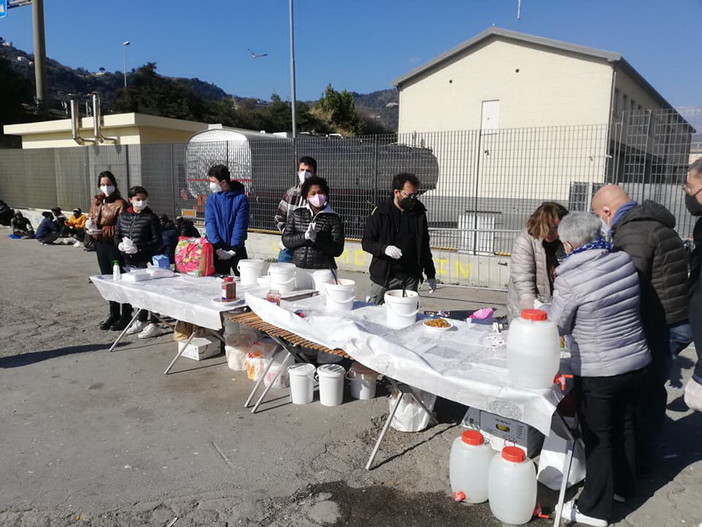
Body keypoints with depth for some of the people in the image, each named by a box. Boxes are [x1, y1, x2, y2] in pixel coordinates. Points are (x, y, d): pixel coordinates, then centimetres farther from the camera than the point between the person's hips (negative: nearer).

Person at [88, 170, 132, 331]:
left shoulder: (120, 203, -10)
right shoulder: (96, 202, 13)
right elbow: (90, 219, 18)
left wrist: (102, 230, -21)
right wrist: (89, 226, -4)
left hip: (115, 246, -7)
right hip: (101, 245, 8)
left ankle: (126, 316, 5)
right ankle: (114, 314, 26)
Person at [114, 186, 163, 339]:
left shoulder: (151, 217, -7)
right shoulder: (123, 216, 10)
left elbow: (157, 241, -10)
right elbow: (117, 235, 15)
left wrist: (138, 248, -20)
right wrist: (120, 245, -7)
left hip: (146, 260, -6)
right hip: (130, 260, 6)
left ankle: (154, 325, 4)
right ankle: (141, 321, 28)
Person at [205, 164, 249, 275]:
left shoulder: (241, 198, -4)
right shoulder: (211, 199, 5)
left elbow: (240, 225, -10)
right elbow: (209, 223, -5)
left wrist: (233, 249, -17)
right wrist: (218, 248, -17)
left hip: (237, 250, -2)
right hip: (217, 250, 2)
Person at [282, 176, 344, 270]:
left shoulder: (333, 218, 3)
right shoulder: (296, 214, 11)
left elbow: (338, 250, -2)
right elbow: (286, 240, 5)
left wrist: (318, 240, -18)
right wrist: (305, 236, -13)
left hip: (323, 270, -1)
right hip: (298, 267, 2)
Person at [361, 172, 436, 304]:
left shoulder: (418, 212, 7)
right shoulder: (380, 213, -5)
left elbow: (424, 246, 15)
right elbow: (366, 242, -4)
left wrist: (430, 274, 14)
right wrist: (384, 248, -23)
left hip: (411, 278, 3)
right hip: (384, 277, -3)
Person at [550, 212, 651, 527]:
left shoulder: (569, 280, -21)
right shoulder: (625, 261, -5)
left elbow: (559, 326, -7)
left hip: (597, 373, -6)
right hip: (637, 363, 6)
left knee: (599, 438, 9)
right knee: (625, 427, 23)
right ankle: (622, 487, 43)